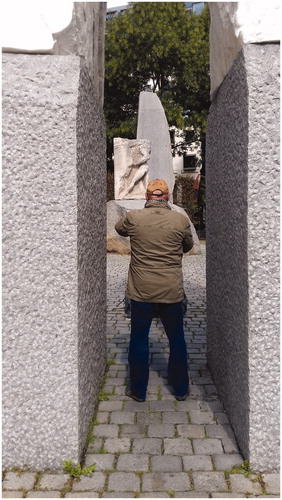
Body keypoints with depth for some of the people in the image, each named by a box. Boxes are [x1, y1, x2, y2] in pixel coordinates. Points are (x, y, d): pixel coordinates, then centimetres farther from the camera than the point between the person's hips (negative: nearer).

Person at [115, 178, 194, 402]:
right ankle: (181, 389, 29)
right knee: (177, 340, 16)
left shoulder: (134, 218, -8)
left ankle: (138, 390, 25)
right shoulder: (181, 220, -7)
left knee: (139, 340, 13)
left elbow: (119, 228, 15)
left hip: (141, 291, 0)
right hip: (172, 292, 1)